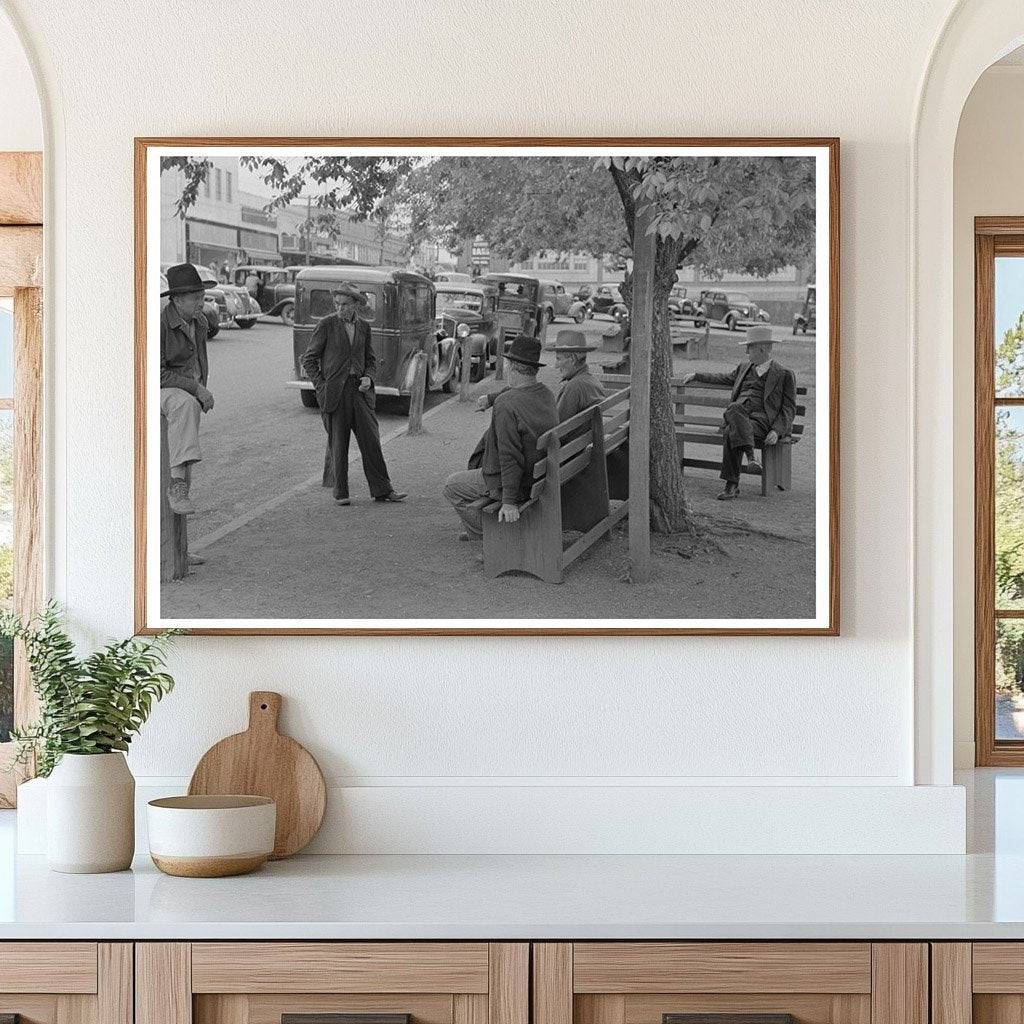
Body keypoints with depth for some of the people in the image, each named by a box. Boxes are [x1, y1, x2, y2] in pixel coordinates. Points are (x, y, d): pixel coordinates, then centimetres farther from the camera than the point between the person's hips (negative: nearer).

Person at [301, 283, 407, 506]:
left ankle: (382, 490, 8)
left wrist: (368, 377, -1)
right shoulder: (327, 324, -3)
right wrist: (321, 386, -8)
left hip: (359, 390, 4)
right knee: (338, 443, 0)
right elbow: (309, 359, 0)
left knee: (371, 440, 2)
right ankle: (340, 493, 9)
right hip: (334, 392, -3)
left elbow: (371, 360, 20)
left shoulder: (363, 327, 10)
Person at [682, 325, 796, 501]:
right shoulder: (745, 367, 26)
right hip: (737, 417, 4)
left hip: (761, 420, -4)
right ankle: (749, 454, -43)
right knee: (734, 409, -35)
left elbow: (789, 409, 4)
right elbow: (727, 378, 44)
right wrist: (697, 377, 44)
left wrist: (777, 431, -12)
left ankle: (732, 485, -33)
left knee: (731, 433, -36)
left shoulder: (784, 375, 8)